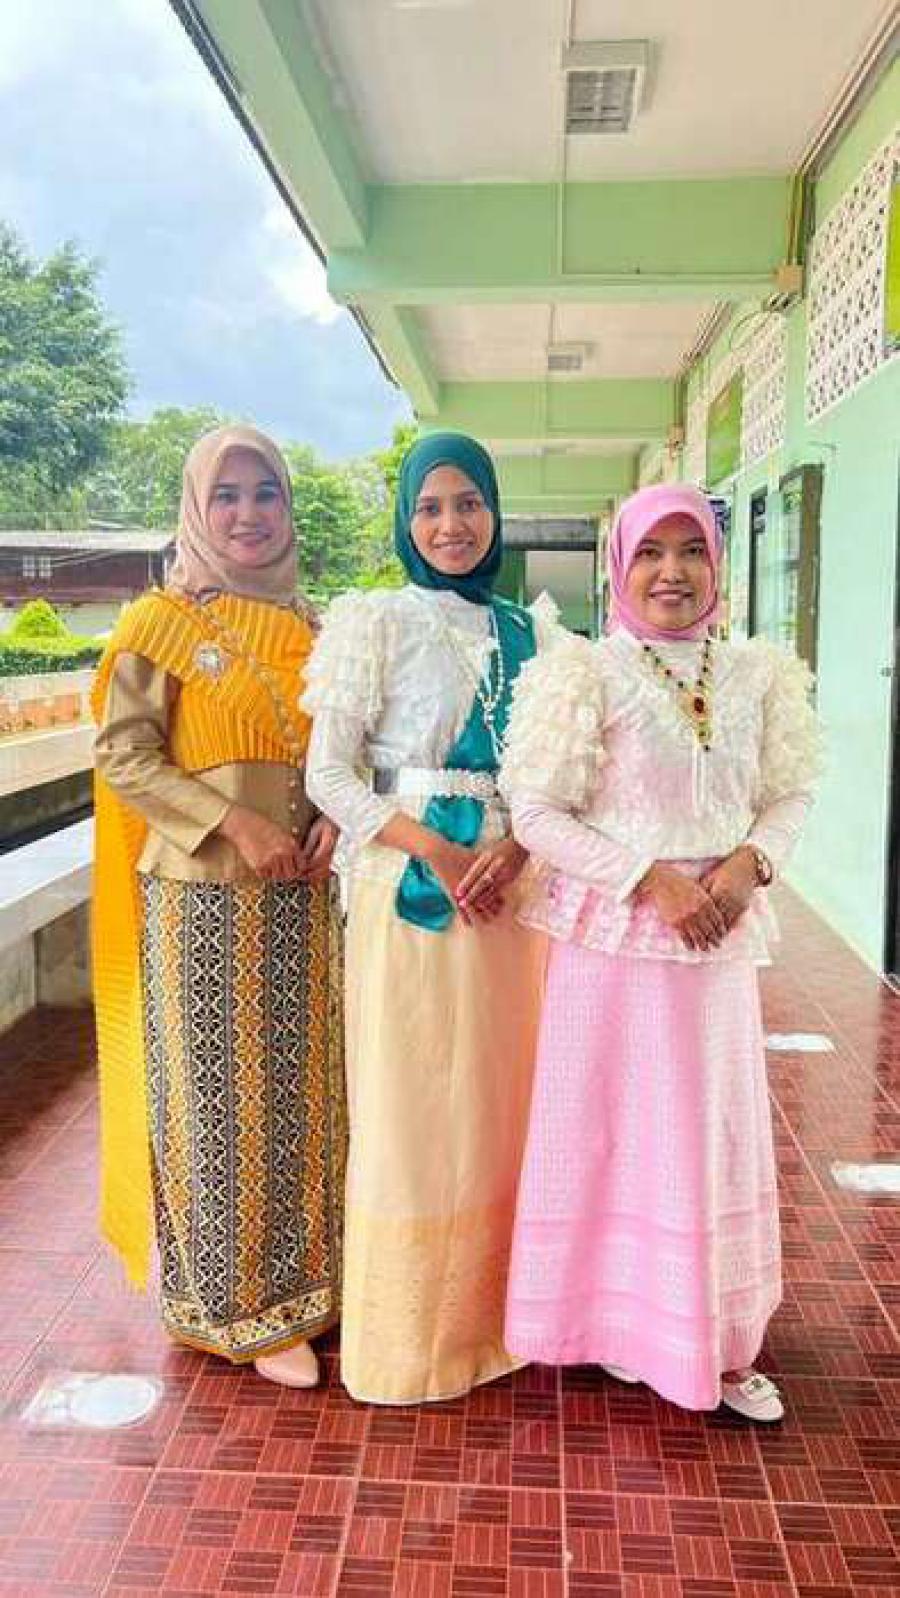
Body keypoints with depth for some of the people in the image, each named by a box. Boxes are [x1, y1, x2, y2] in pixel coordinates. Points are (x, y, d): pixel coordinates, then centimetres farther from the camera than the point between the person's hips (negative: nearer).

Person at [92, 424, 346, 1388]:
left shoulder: (309, 628, 10)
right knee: (217, 1098, 4)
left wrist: (336, 817, -4)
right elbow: (123, 757, -8)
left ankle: (298, 1277, 31)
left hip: (300, 895, 5)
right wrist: (232, 821, -18)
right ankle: (240, 1305, 21)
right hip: (202, 899, -5)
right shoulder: (161, 623, -4)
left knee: (299, 1089, 12)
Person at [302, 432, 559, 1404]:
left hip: (511, 881, 4)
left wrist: (516, 850, -11)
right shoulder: (374, 621, -1)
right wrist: (435, 852, -17)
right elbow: (329, 773, -6)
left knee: (497, 1095, 12)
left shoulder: (528, 631, 11)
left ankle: (489, 1306, 30)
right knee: (410, 1099, 3)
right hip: (407, 882, -4)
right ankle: (407, 1331, 21)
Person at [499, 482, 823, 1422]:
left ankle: (718, 1338, 33)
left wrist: (750, 863, -11)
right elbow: (537, 813, -11)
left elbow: (790, 793, 9)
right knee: (617, 1130, 8)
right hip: (615, 936, -4)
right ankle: (617, 1321, 31)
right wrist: (652, 881, -17)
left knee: (719, 1132, 14)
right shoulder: (587, 676, -8)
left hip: (722, 940, 4)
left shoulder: (758, 677, 4)